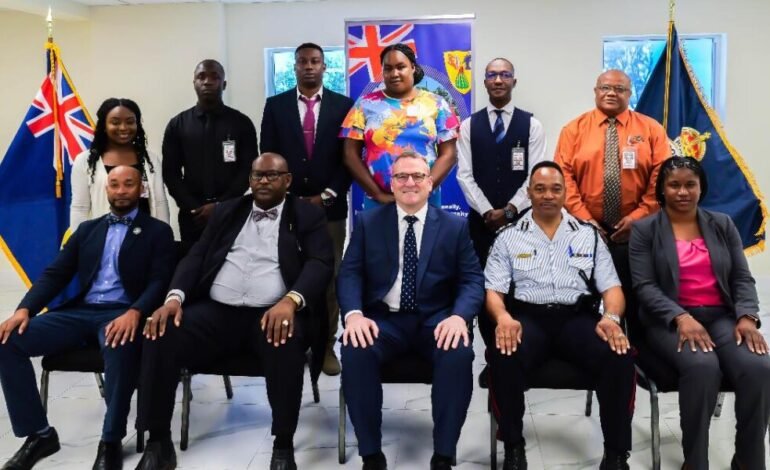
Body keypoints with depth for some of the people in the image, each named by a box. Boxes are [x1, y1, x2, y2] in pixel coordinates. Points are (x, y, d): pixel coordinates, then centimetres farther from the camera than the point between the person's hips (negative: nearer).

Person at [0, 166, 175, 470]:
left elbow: (159, 282, -6)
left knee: (121, 347, -39)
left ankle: (111, 441, -21)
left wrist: (134, 313, -27)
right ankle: (39, 434, -5)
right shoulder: (87, 229, 20)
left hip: (121, 314, -5)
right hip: (79, 312, 5)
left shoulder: (157, 231, 7)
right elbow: (55, 274, 14)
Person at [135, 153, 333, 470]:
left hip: (272, 314, -3)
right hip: (216, 311, 3)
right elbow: (196, 257, 13)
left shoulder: (308, 215, 10)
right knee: (160, 337, -22)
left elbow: (321, 263, -4)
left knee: (285, 343, -37)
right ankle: (159, 443, -7)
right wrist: (175, 297, -8)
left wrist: (291, 300, -24)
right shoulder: (226, 211, 20)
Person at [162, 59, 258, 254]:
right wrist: (193, 208, -7)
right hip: (192, 215, 1)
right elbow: (171, 173, 5)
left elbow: (248, 170, -1)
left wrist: (220, 205, -10)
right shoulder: (177, 124, 8)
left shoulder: (241, 123, 4)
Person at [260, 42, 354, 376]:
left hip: (330, 207, 0)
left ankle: (326, 347, 14)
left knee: (329, 280, 3)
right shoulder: (275, 105, 7)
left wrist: (327, 196, -8)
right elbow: (267, 157, 4)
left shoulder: (343, 105, 4)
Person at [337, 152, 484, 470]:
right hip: (384, 319, 0)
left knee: (459, 354, -32)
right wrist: (354, 313, -18)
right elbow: (349, 273, 3)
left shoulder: (455, 226, 9)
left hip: (436, 320, 0)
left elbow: (472, 279, 2)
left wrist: (459, 316, -20)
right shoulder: (367, 222, 10)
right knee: (354, 352, -30)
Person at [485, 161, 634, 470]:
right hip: (528, 317, -1)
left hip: (578, 317, 2)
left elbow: (611, 286, 10)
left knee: (620, 358, -29)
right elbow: (493, 290, 5)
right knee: (503, 358, -34)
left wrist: (611, 317, -13)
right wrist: (503, 318, -19)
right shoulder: (509, 238, 13)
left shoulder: (588, 235, 17)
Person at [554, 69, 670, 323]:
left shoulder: (651, 128, 6)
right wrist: (582, 217, -10)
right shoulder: (575, 129, 6)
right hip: (587, 230, 0)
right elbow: (563, 176, -1)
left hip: (635, 230, 0)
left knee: (635, 299, 5)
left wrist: (639, 215, -9)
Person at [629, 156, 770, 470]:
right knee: (702, 367, -35)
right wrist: (681, 318, -21)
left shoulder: (722, 225, 14)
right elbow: (645, 286, -6)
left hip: (722, 317, 3)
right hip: (670, 321, -3)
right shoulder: (645, 229, 3)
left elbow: (742, 278, 9)